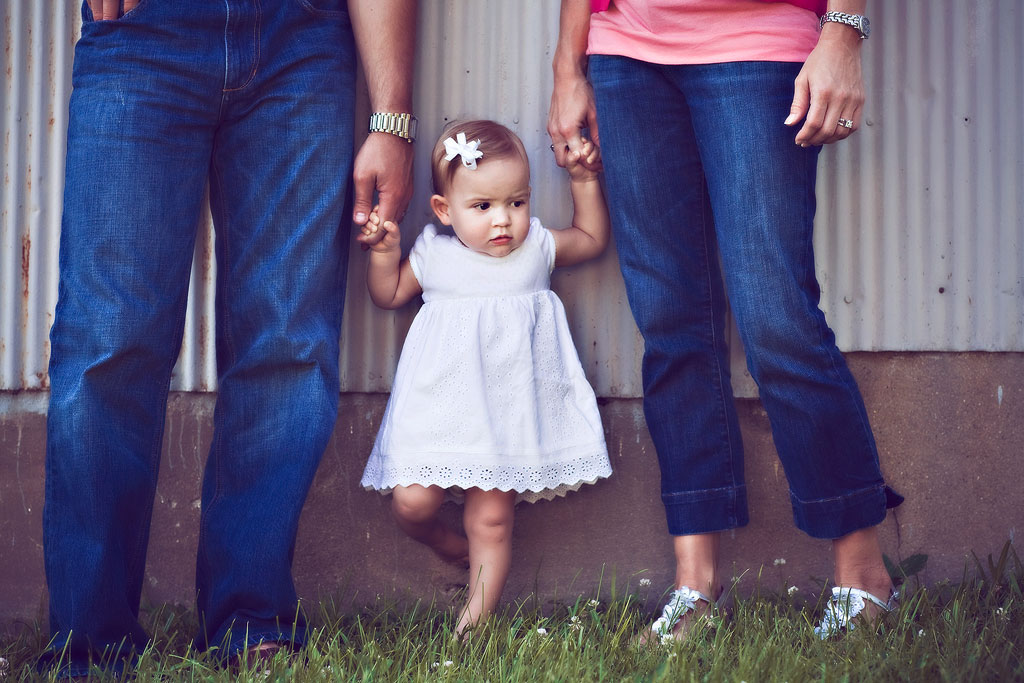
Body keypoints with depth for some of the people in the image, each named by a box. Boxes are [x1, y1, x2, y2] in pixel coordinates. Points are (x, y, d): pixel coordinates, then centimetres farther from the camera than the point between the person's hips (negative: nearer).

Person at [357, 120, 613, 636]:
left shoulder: (536, 248, 2)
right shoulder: (434, 254, 0)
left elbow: (592, 239, 20)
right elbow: (389, 295, 15)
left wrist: (584, 182, 10)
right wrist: (383, 251, -3)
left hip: (507, 414, 0)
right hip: (438, 412, 0)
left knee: (491, 520, 0)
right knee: (411, 502, -11)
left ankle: (476, 616, 14)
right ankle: (454, 549, 22)